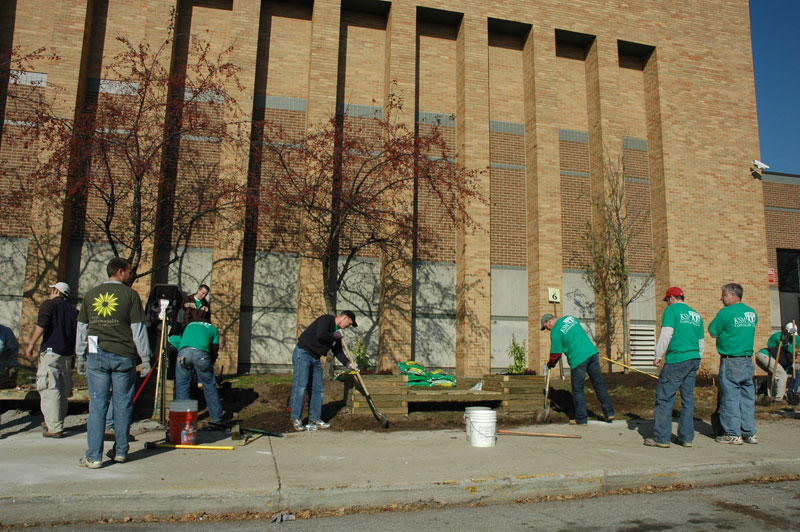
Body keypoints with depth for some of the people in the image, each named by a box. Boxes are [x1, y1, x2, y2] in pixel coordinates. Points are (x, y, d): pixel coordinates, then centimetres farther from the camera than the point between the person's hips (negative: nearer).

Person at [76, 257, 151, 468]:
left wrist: (81, 357, 22)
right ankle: (121, 451, 16)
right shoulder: (129, 294, -2)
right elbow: (138, 329, -4)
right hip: (123, 356, -3)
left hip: (96, 355, 3)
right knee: (122, 405, 8)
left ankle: (94, 456, 5)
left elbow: (81, 328, 14)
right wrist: (145, 359, 1)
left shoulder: (91, 294, 10)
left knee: (97, 405, 4)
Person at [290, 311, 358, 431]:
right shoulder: (327, 319, -13)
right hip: (302, 354, -9)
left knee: (318, 389, 7)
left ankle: (314, 419, 14)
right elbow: (320, 335, -30)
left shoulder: (337, 331, 14)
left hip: (315, 358, 9)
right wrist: (335, 335, -14)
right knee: (300, 386, -9)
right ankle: (296, 419, -1)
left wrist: (349, 363, 6)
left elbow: (338, 351, 17)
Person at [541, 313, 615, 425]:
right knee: (599, 384, 13)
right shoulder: (570, 317, 13)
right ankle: (609, 413, 18)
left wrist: (550, 364, 16)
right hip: (592, 352, 7)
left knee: (578, 390, 6)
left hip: (578, 359, -7)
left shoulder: (555, 333, -7)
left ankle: (581, 419, 13)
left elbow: (556, 353, -1)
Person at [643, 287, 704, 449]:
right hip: (694, 360, 8)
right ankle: (686, 437, 15)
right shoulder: (696, 315, 19)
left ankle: (661, 438, -3)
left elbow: (666, 334, -13)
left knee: (664, 398, -3)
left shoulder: (672, 310, -3)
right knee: (688, 398, 11)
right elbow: (701, 342, 21)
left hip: (676, 360, -7)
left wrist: (658, 356, -8)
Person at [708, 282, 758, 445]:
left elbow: (713, 331, -5)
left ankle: (733, 434, 3)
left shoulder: (726, 312, -12)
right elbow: (748, 331, 18)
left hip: (731, 361, -6)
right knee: (747, 396, 11)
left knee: (730, 396, 0)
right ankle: (749, 433, 15)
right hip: (748, 360, 6)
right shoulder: (752, 313, 9)